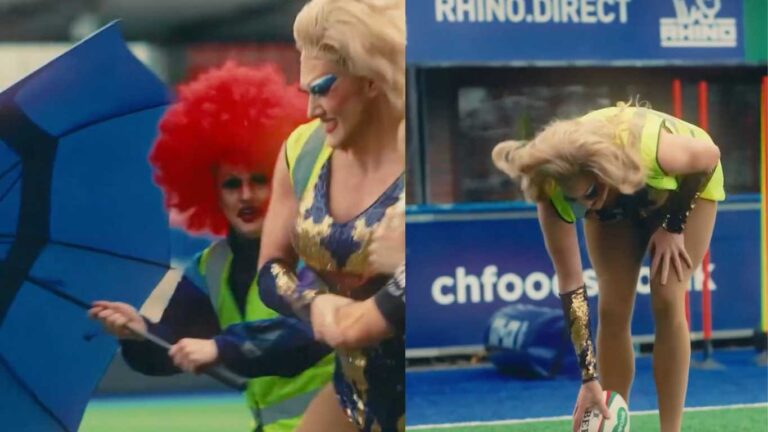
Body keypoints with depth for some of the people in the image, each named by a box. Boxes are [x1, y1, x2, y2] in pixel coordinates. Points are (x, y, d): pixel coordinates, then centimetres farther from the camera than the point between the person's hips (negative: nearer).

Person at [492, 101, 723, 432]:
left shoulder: (650, 149, -45)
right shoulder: (553, 193, -35)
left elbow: (709, 155, -22)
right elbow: (569, 284, -27)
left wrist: (674, 226, -18)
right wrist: (589, 377, -28)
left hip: (684, 183, -2)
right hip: (616, 202, 2)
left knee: (667, 302, -14)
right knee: (612, 309, -9)